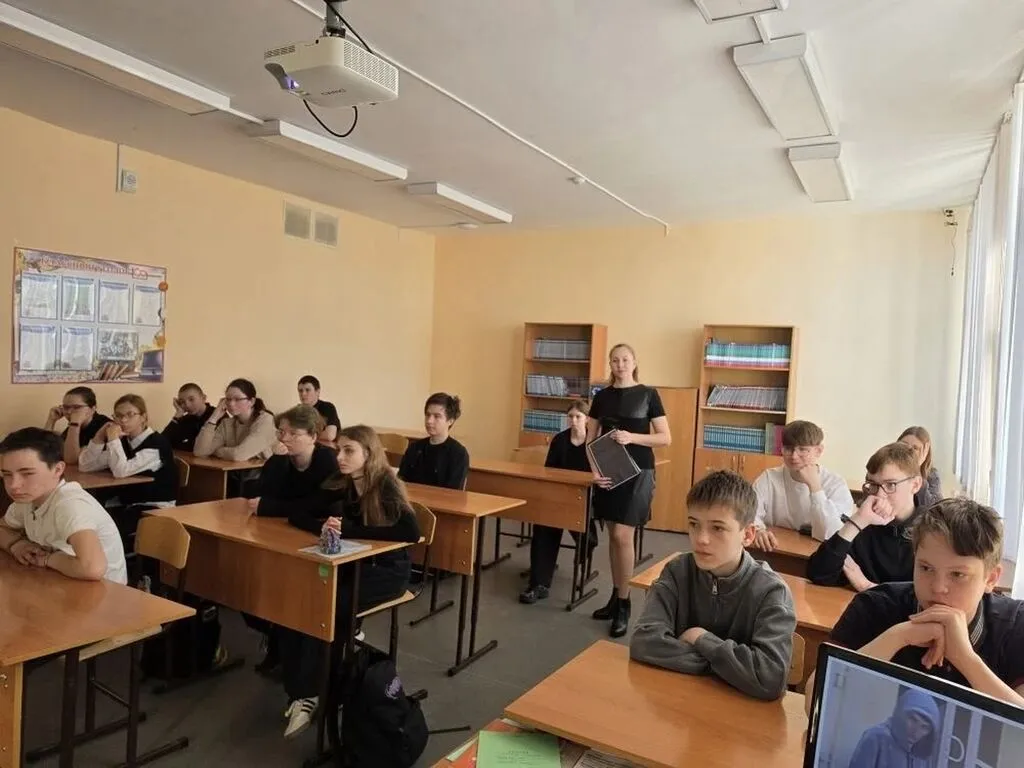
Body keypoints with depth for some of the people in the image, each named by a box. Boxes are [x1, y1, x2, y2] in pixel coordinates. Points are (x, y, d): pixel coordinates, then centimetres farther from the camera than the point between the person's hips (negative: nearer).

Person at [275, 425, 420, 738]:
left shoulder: (387, 486, -17)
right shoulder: (339, 484, 0)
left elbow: (412, 532, -31)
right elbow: (295, 512, 1)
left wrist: (349, 530, -30)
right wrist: (322, 526, -23)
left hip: (386, 570, -5)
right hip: (350, 565, 6)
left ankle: (308, 693, -10)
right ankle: (299, 691, -10)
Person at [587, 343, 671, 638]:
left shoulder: (648, 394, -3)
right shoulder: (602, 396, 7)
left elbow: (666, 438, -4)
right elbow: (590, 438, 7)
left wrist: (632, 437, -18)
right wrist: (595, 470, -7)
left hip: (637, 472, -4)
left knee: (622, 536, -9)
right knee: (613, 535, 11)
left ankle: (624, 604, 4)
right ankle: (616, 596, 24)